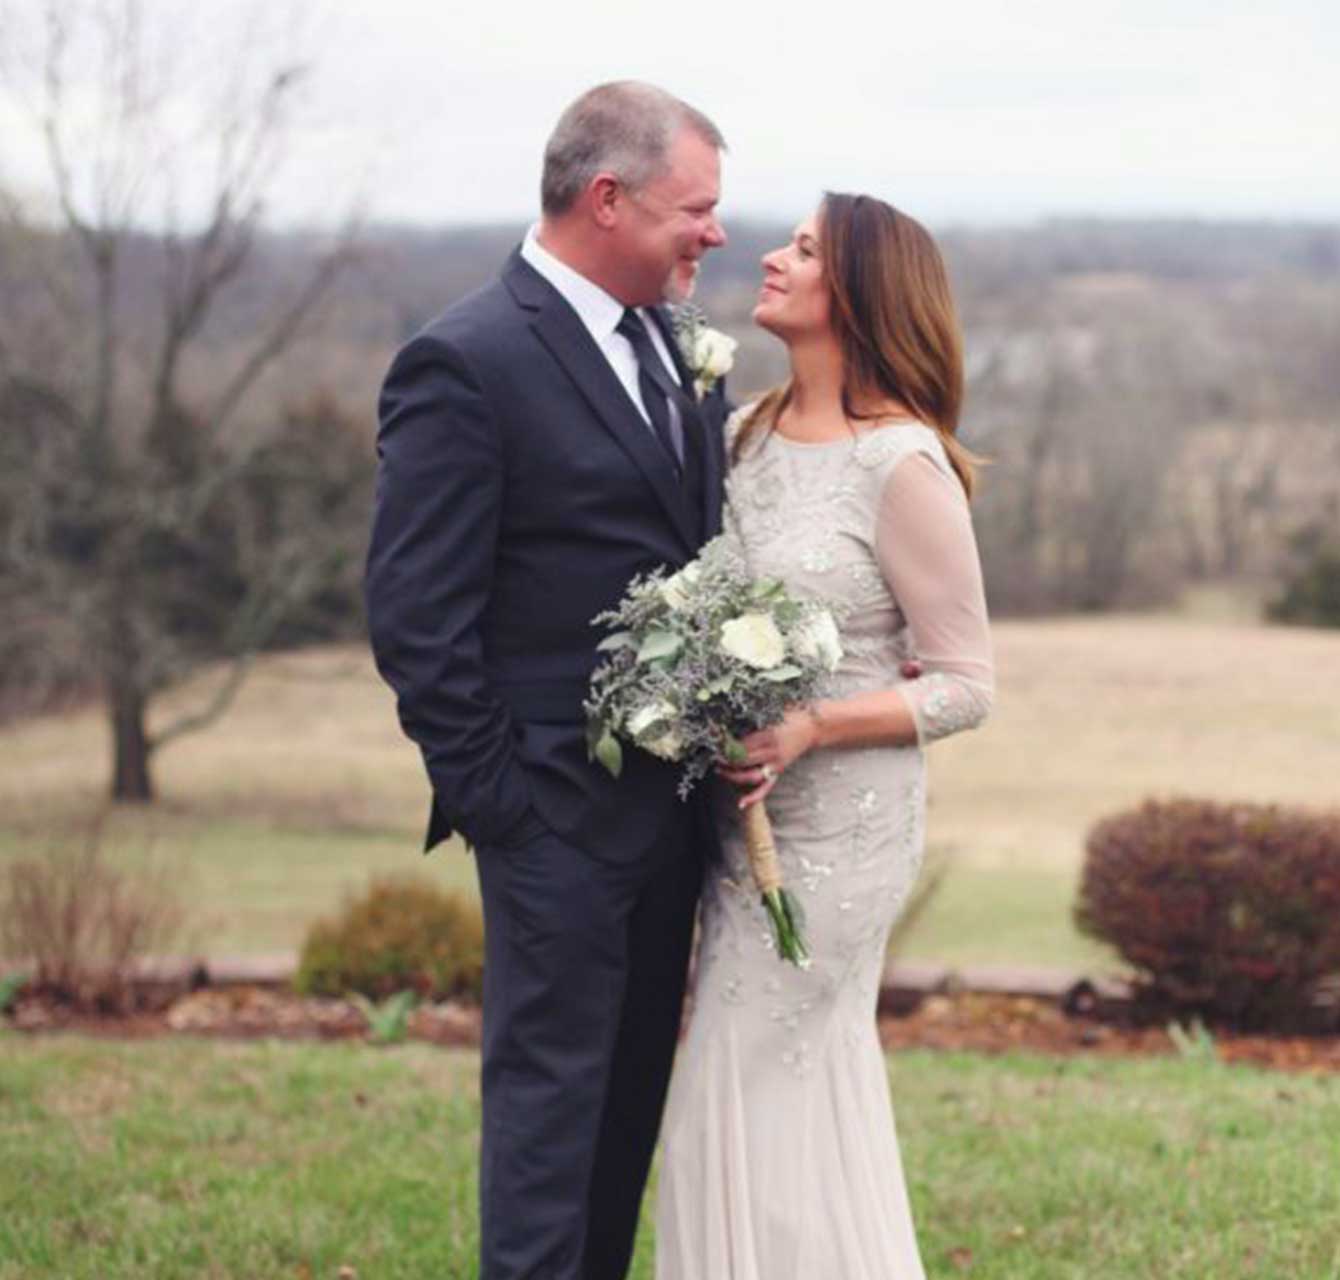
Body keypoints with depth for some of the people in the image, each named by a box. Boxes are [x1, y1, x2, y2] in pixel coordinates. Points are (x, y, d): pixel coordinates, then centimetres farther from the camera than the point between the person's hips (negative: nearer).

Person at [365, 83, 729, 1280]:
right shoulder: (465, 362, -15)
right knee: (551, 1091, 1)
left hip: (675, 798, 8)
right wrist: (491, 795, -14)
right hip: (561, 811, -8)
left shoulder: (677, 344, 10)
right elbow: (416, 616, -16)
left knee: (633, 1091, 15)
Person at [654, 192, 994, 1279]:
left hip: (836, 824, -7)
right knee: (816, 1097, 17)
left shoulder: (904, 466, -16)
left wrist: (810, 727, -23)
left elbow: (966, 686, -12)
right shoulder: (747, 432, 5)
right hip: (746, 812, 7)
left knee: (751, 1107, -2)